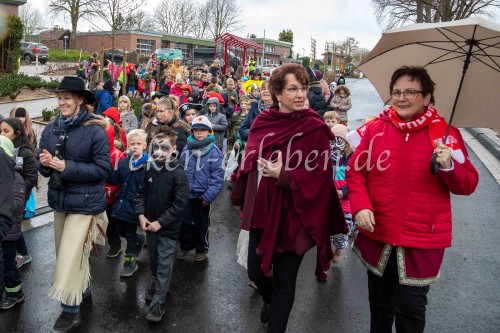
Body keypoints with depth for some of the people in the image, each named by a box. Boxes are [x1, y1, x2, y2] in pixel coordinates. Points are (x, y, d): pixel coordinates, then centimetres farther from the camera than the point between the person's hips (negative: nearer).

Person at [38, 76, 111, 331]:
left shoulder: (95, 130, -15)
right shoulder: (51, 129, 1)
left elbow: (103, 169, -17)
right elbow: (43, 165, 9)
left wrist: (67, 167, -22)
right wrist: (44, 163, -14)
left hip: (85, 202, -6)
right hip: (59, 199, 6)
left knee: (71, 255, -2)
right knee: (66, 252, 20)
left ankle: (71, 309, 17)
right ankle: (82, 286, 45)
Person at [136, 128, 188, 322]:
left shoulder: (178, 173, -17)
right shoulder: (149, 170, 0)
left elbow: (179, 203, -17)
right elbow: (142, 193, 9)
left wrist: (160, 222, -17)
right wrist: (141, 215, -5)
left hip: (168, 227, -5)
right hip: (150, 224, 5)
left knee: (164, 263, 0)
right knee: (153, 258, 20)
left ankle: (158, 302, 10)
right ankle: (157, 284, 44)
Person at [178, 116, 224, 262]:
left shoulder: (214, 152, -13)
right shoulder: (187, 149, 1)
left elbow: (217, 177, -14)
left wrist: (209, 195, -17)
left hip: (202, 196, -4)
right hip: (185, 194, 4)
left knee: (201, 224, 14)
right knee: (184, 222, 16)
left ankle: (202, 249, 34)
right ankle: (185, 245, 38)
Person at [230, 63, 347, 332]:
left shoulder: (315, 128, -11)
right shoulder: (262, 121, 2)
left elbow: (321, 174, -14)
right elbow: (249, 161, 11)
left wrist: (282, 175, -23)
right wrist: (241, 197, 14)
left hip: (293, 216, -4)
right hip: (262, 210, 5)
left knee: (284, 281, 8)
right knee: (255, 271, 16)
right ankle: (271, 300, 50)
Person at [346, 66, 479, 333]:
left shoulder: (445, 134, -5)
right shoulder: (375, 128, -2)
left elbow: (468, 186, -4)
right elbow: (355, 171, 1)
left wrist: (449, 167, -24)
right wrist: (360, 205, -14)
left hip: (422, 240, -2)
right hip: (377, 234, 2)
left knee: (410, 309, 9)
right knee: (379, 301, 21)